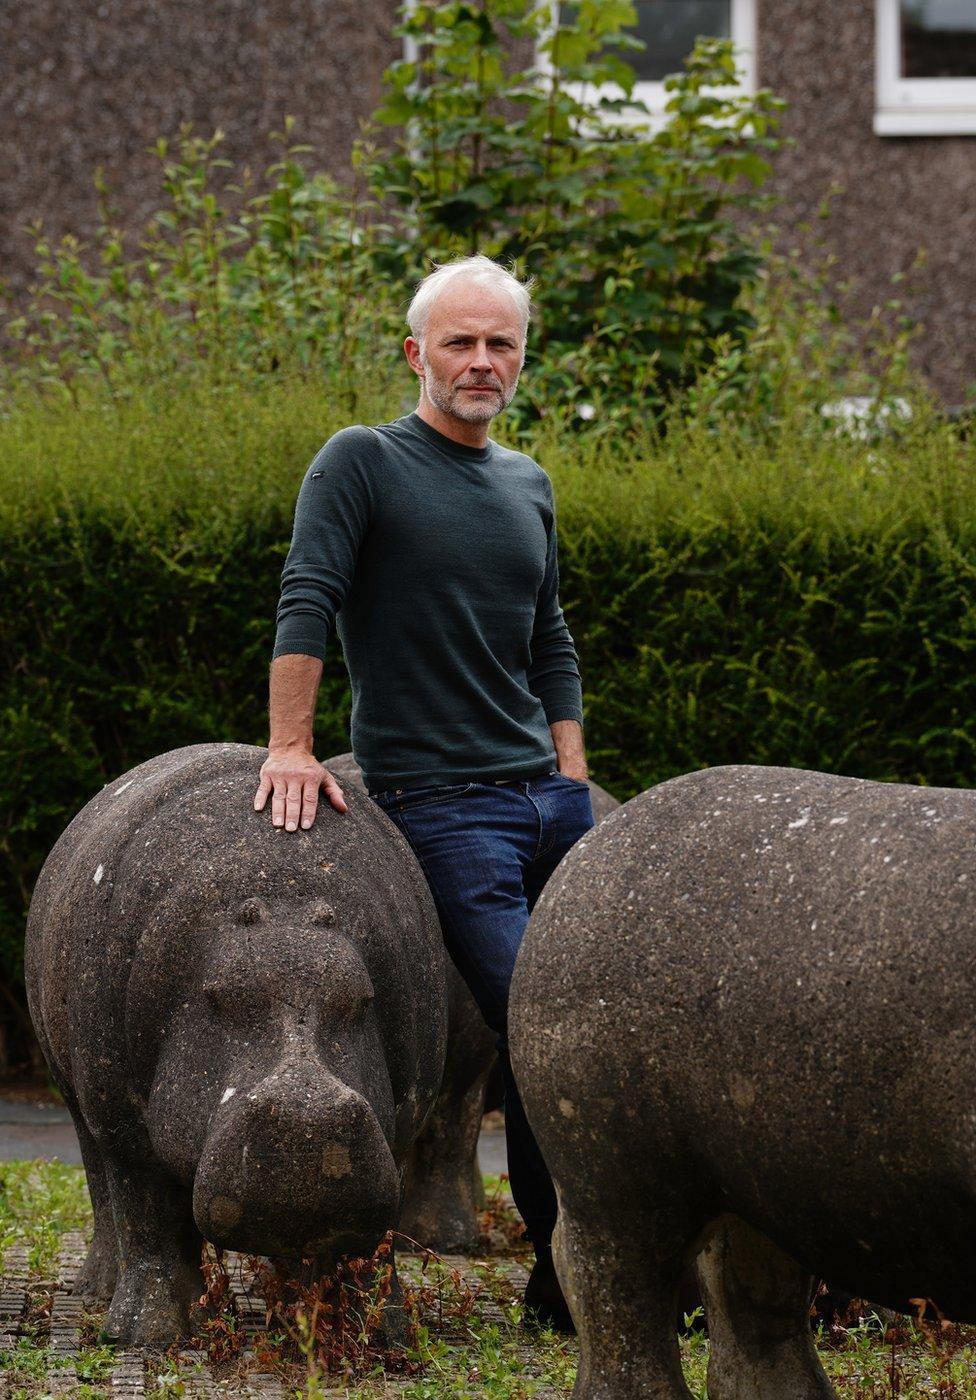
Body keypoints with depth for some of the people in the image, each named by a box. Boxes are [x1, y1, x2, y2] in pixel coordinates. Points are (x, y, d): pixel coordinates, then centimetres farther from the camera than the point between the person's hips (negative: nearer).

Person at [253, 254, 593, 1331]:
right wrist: (290, 746, -20)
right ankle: (562, 1271, -5)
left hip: (549, 793, 6)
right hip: (439, 802, -6)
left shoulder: (527, 486, 17)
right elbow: (307, 603, -11)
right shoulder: (363, 463, -2)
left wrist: (575, 782, 14)